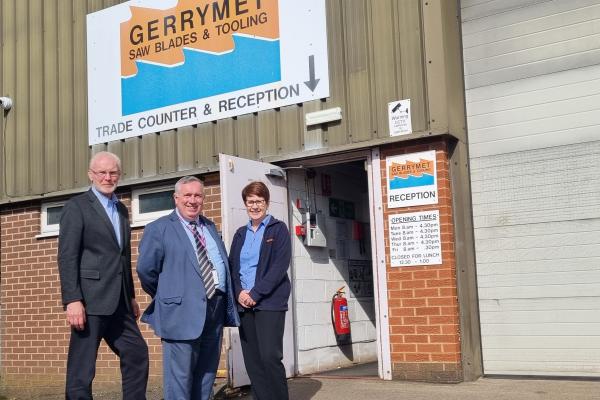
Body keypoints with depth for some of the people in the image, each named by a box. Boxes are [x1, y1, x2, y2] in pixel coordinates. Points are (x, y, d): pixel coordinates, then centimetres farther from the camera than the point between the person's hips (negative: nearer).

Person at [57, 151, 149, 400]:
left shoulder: (122, 210, 18)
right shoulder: (76, 206, -4)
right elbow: (67, 256, -11)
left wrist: (131, 296, 19)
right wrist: (72, 301, -20)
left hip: (118, 303, 7)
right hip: (90, 300, -7)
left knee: (137, 355, 9)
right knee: (81, 369, -2)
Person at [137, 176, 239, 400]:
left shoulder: (210, 227, 18)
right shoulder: (159, 229, -2)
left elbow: (224, 264, 19)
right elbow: (145, 269, -7)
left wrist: (227, 303, 11)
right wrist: (165, 295, 2)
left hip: (215, 309, 7)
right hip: (183, 311, -6)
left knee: (207, 374, 14)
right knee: (180, 377, -2)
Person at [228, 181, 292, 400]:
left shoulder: (278, 229, 2)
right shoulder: (241, 233, 17)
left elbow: (280, 265, -8)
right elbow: (232, 266, 12)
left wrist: (256, 293, -14)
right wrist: (239, 293, -7)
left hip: (270, 302, -5)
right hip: (244, 303, 5)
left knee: (270, 357, -12)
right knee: (252, 360, 3)